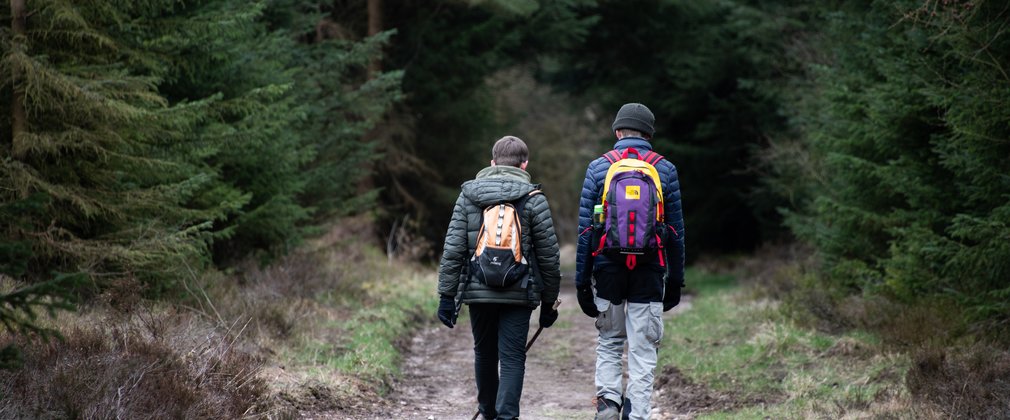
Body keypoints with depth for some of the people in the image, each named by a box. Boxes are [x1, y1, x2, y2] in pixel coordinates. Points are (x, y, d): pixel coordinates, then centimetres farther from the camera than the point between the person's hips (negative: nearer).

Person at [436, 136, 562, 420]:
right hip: (519, 295, -3)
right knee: (512, 358, -1)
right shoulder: (533, 199, -1)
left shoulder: (468, 195, 4)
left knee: (484, 354, 19)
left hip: (477, 291, 3)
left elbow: (452, 249, 0)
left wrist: (447, 295, 3)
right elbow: (548, 256, 0)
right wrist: (549, 302, 9)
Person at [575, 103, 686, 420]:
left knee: (609, 342, 17)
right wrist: (675, 280, 11)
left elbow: (585, 228, 1)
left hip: (608, 270, 1)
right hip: (649, 273, 0)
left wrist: (582, 280, 4)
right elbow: (676, 230, 5)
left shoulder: (598, 168, 2)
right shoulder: (665, 170, 3)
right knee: (643, 349, 4)